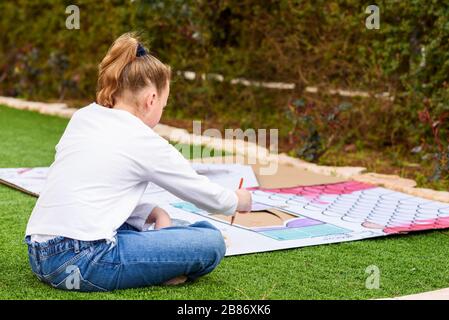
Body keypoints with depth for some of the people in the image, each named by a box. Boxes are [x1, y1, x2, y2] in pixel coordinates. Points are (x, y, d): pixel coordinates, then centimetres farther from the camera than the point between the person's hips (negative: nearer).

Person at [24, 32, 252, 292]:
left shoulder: (82, 118, 14)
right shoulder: (146, 143, -3)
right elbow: (206, 194, 11)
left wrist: (154, 213, 13)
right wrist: (238, 201, 31)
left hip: (39, 257, 8)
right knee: (211, 242, -3)